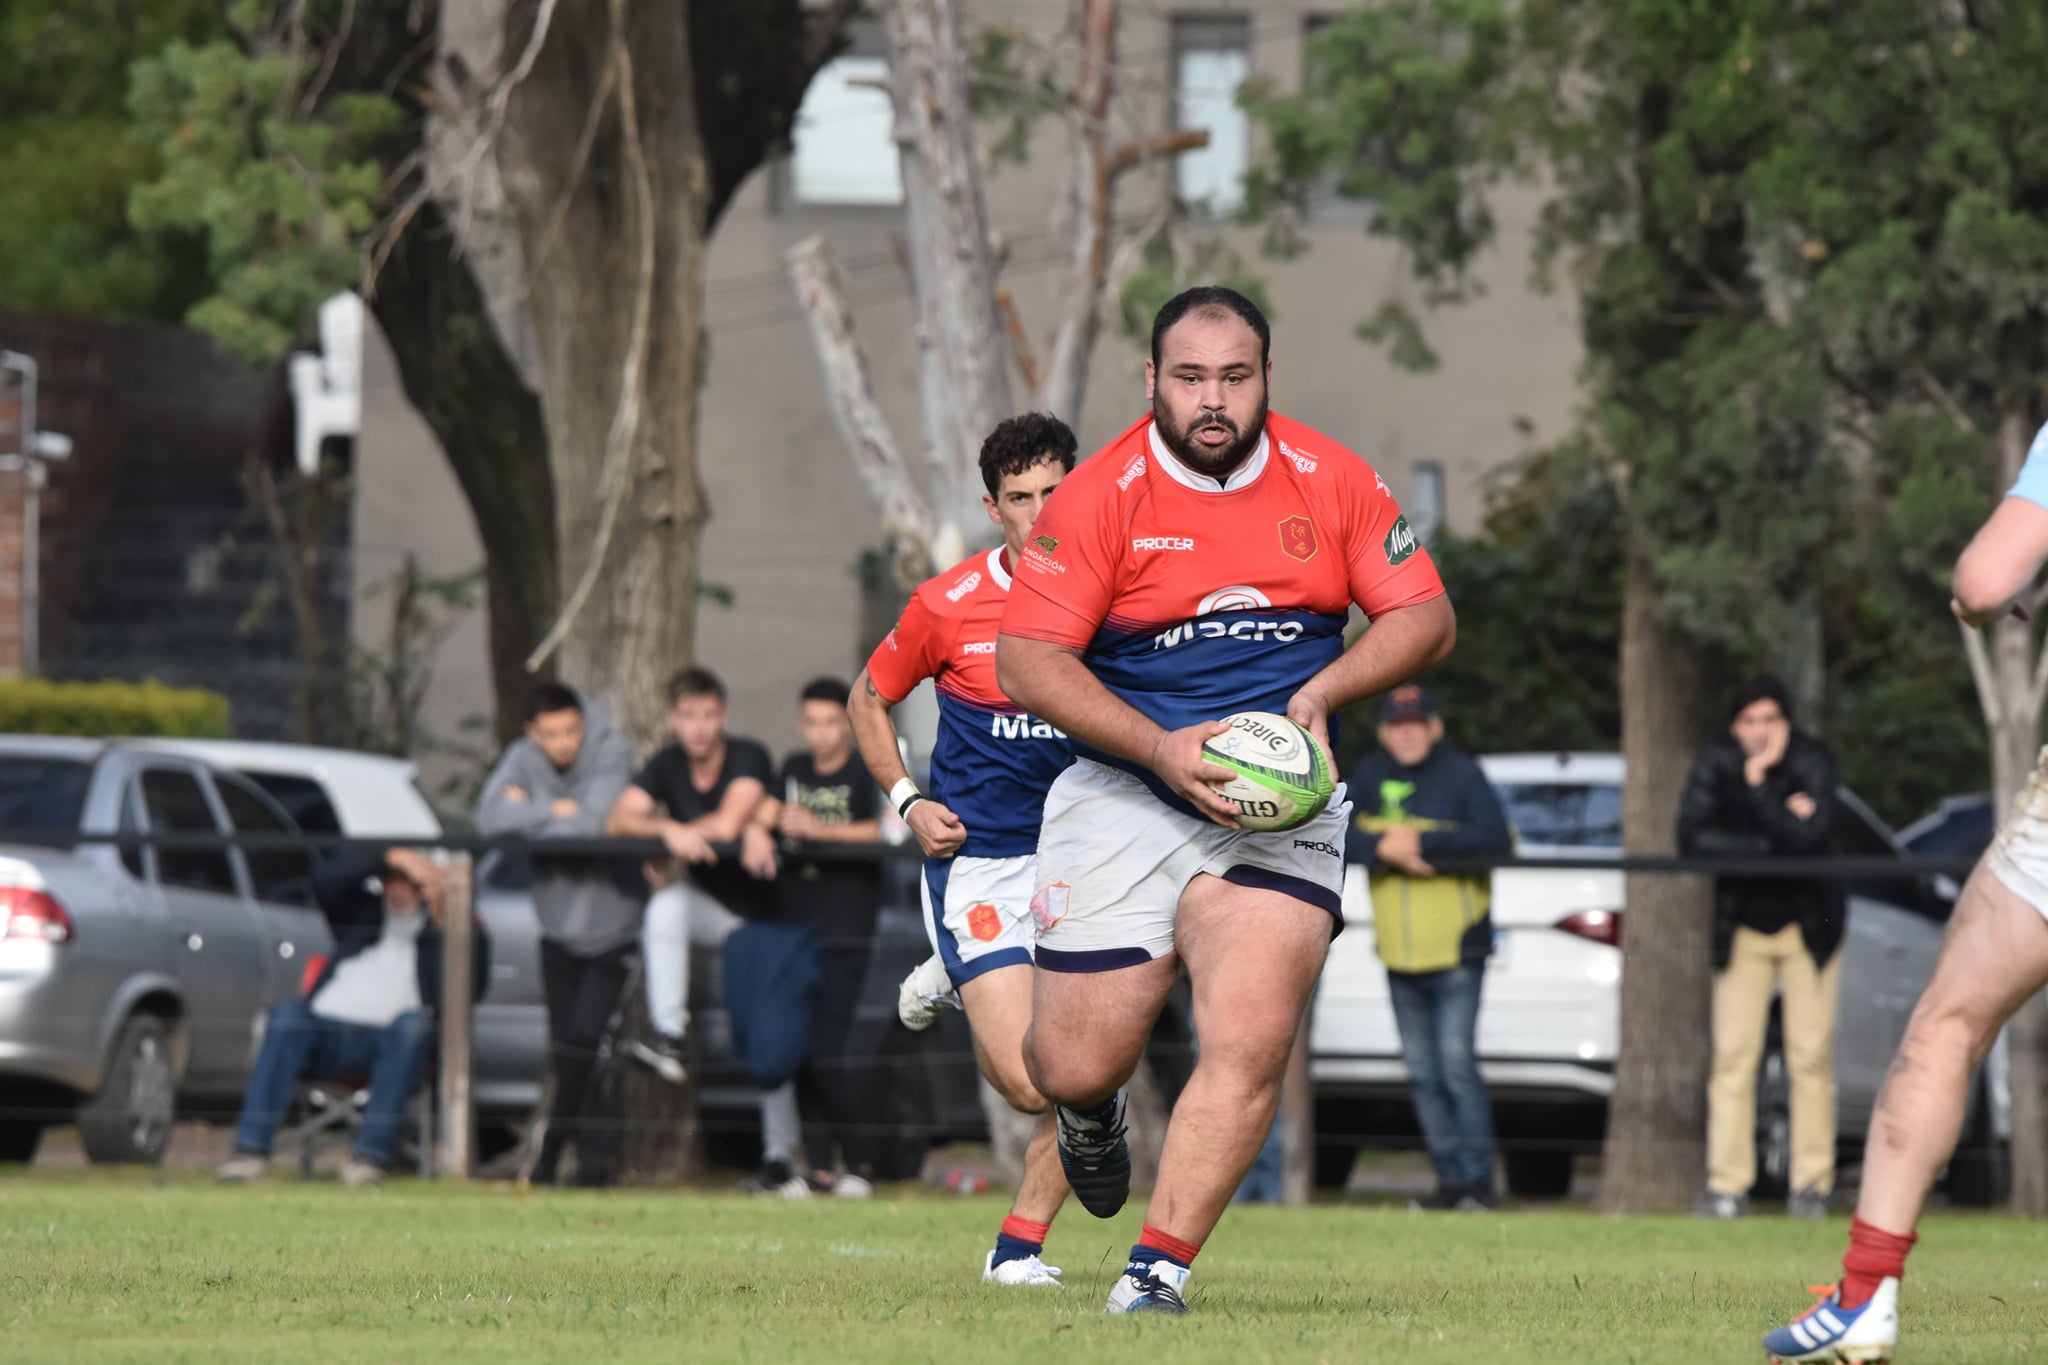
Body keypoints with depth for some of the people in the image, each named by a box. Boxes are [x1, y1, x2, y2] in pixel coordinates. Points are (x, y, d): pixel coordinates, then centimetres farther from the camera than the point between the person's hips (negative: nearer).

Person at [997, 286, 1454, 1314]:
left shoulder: (1333, 482, 2)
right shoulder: (1100, 496, -7)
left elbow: (1424, 617, 7)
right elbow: (1026, 659, -10)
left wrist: (1320, 694, -11)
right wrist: (1160, 748, -21)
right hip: (1123, 795, -1)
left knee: (1249, 1047, -19)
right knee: (1074, 1068, -2)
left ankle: (1157, 1268, -11)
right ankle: (1094, 1115, 37)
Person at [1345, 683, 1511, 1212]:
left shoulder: (1461, 775, -6)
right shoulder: (1372, 776, 7)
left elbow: (1496, 839, -20)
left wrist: (1422, 842, -24)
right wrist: (1382, 847, -21)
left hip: (1457, 950, -5)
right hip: (1401, 956, 5)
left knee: (1457, 1065, -12)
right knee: (1423, 1073, 8)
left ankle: (1478, 1178, -6)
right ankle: (1451, 1179, 15)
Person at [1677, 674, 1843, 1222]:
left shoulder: (1813, 761, -16)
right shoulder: (1717, 762, -12)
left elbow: (1812, 838, -30)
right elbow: (1692, 838, -21)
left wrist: (1758, 783, -33)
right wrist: (1774, 841, -24)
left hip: (1806, 924, -1)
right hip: (1741, 927, 1)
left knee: (1811, 1057, -5)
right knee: (1733, 1056, -6)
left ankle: (1812, 1183, -1)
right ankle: (1727, 1185, -5)